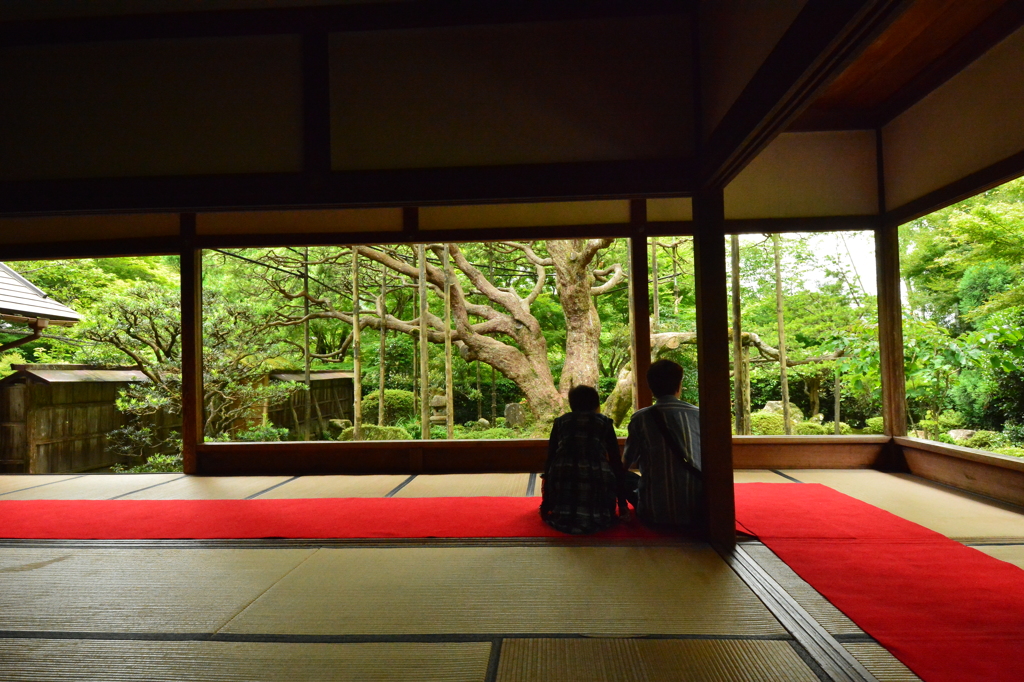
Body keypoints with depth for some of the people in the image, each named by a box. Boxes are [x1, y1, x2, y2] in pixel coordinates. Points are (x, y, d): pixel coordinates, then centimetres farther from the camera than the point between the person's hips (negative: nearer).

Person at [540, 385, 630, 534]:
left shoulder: (560, 422, 17)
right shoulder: (604, 422, 15)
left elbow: (550, 460, 15)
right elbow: (616, 463, 11)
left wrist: (545, 505, 21)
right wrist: (622, 504, 15)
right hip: (597, 481, -1)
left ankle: (562, 513, 20)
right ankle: (597, 515, 18)